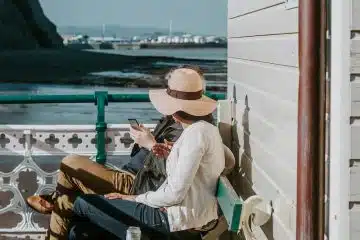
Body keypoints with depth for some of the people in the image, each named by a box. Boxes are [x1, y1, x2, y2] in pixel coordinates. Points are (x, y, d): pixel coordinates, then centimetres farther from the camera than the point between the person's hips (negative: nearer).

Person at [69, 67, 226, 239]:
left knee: (83, 204, -4)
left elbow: (174, 194, -20)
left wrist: (135, 198, -6)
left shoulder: (196, 133, -17)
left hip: (180, 222, -10)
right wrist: (173, 154, 12)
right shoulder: (206, 128, 13)